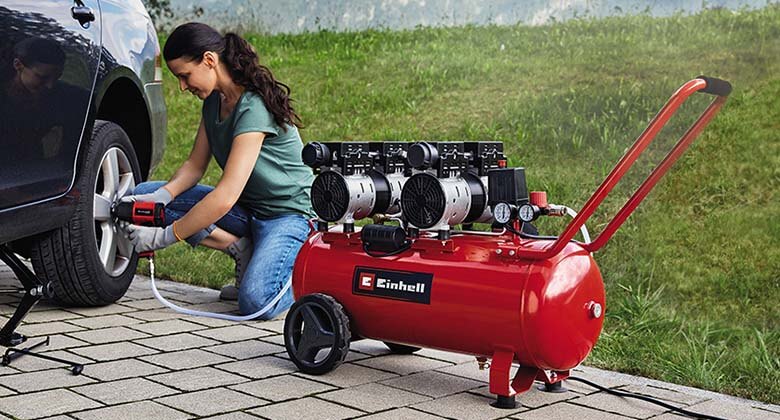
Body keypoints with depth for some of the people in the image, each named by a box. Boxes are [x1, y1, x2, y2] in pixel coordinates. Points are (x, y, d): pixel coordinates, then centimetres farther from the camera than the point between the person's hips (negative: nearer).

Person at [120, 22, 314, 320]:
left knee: (255, 301, -33)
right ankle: (241, 249, -3)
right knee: (144, 196, -6)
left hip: (290, 213, -9)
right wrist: (162, 196, -14)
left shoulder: (254, 108, -25)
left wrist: (166, 236, -25)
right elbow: (195, 165, 7)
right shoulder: (214, 100, 3)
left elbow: (225, 196, -30)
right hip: (246, 207, 9)